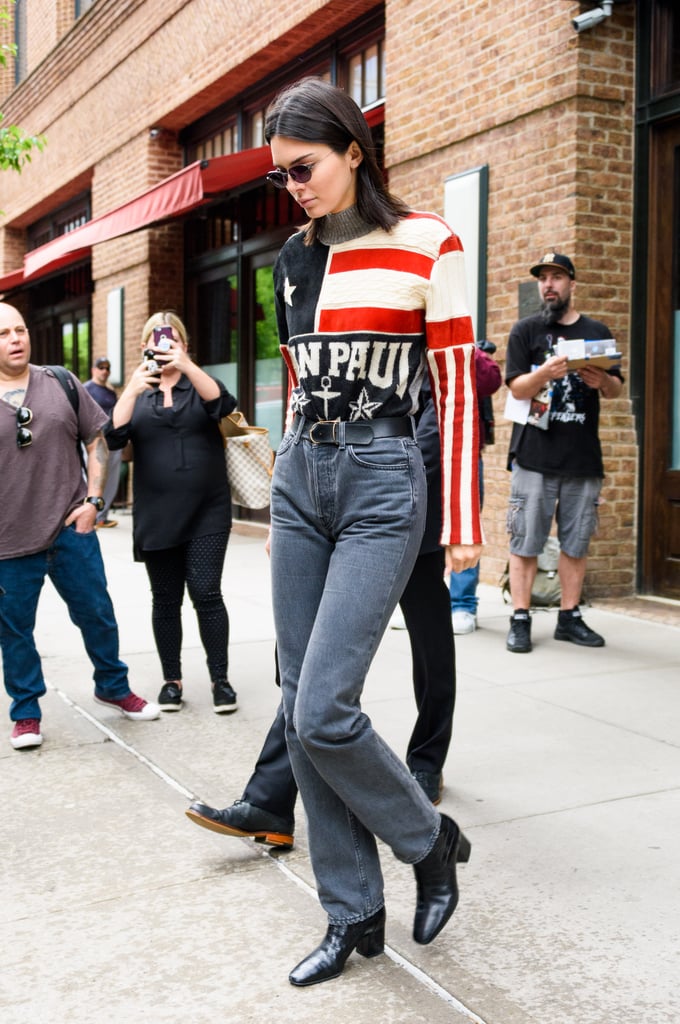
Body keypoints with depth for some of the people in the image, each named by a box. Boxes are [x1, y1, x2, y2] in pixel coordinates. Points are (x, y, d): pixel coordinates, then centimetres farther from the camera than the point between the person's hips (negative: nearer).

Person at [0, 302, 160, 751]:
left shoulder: (63, 384, 2)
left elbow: (97, 441, 8)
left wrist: (93, 500, 0)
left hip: (71, 530, 1)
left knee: (97, 614, 11)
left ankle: (114, 687, 33)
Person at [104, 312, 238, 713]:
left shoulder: (199, 384, 7)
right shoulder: (137, 394, 10)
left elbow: (223, 404, -16)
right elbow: (113, 436, -7)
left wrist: (186, 366, -28)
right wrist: (133, 388, -19)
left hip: (206, 513, -2)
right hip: (157, 517, 2)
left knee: (206, 594, -7)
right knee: (166, 599, 7)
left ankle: (221, 679, 3)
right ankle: (172, 680, 19)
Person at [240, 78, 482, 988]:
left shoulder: (425, 244, -5)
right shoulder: (295, 258, 13)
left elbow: (456, 387, -5)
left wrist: (463, 522, -7)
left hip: (381, 482, -6)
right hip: (300, 479, 7)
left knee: (322, 711, -13)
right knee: (303, 712, 5)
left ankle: (431, 841, 17)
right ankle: (354, 916, 20)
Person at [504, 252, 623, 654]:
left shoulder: (597, 331, 14)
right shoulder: (527, 330, 6)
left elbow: (617, 389, 14)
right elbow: (517, 388, -4)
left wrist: (602, 380, -9)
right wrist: (546, 372, -24)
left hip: (584, 458, 3)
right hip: (535, 454, -3)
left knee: (576, 543, 8)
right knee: (525, 541, -2)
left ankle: (570, 617, 18)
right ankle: (520, 621, 3)